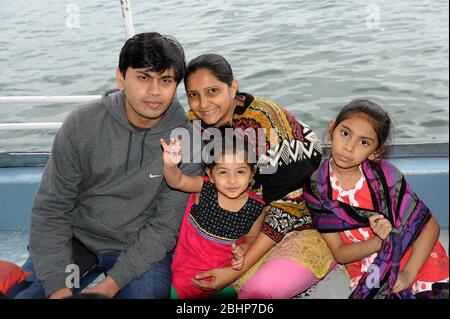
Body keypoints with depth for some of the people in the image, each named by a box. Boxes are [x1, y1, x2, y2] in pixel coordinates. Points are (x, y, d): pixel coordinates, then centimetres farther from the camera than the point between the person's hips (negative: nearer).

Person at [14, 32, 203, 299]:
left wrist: (110, 284, -21)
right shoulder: (82, 124, -12)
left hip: (143, 248, 0)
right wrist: (58, 286, -19)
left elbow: (166, 225, -13)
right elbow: (51, 209, -9)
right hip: (76, 237, 1)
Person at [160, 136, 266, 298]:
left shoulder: (256, 208, -13)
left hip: (225, 270, 2)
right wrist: (170, 165, -53)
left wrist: (243, 249, -16)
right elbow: (177, 181, -32)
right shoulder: (205, 189, -17)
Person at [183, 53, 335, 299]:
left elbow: (286, 207, -23)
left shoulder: (263, 124, -25)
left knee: (261, 288, -32)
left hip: (300, 222, -6)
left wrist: (237, 270, -25)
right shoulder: (194, 121, -5)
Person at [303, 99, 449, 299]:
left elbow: (430, 225, -8)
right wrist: (383, 240, -23)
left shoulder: (385, 174, -14)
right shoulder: (316, 188, -11)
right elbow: (339, 253, -8)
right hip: (369, 278, 0)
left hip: (418, 262, 0)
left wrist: (407, 274, -18)